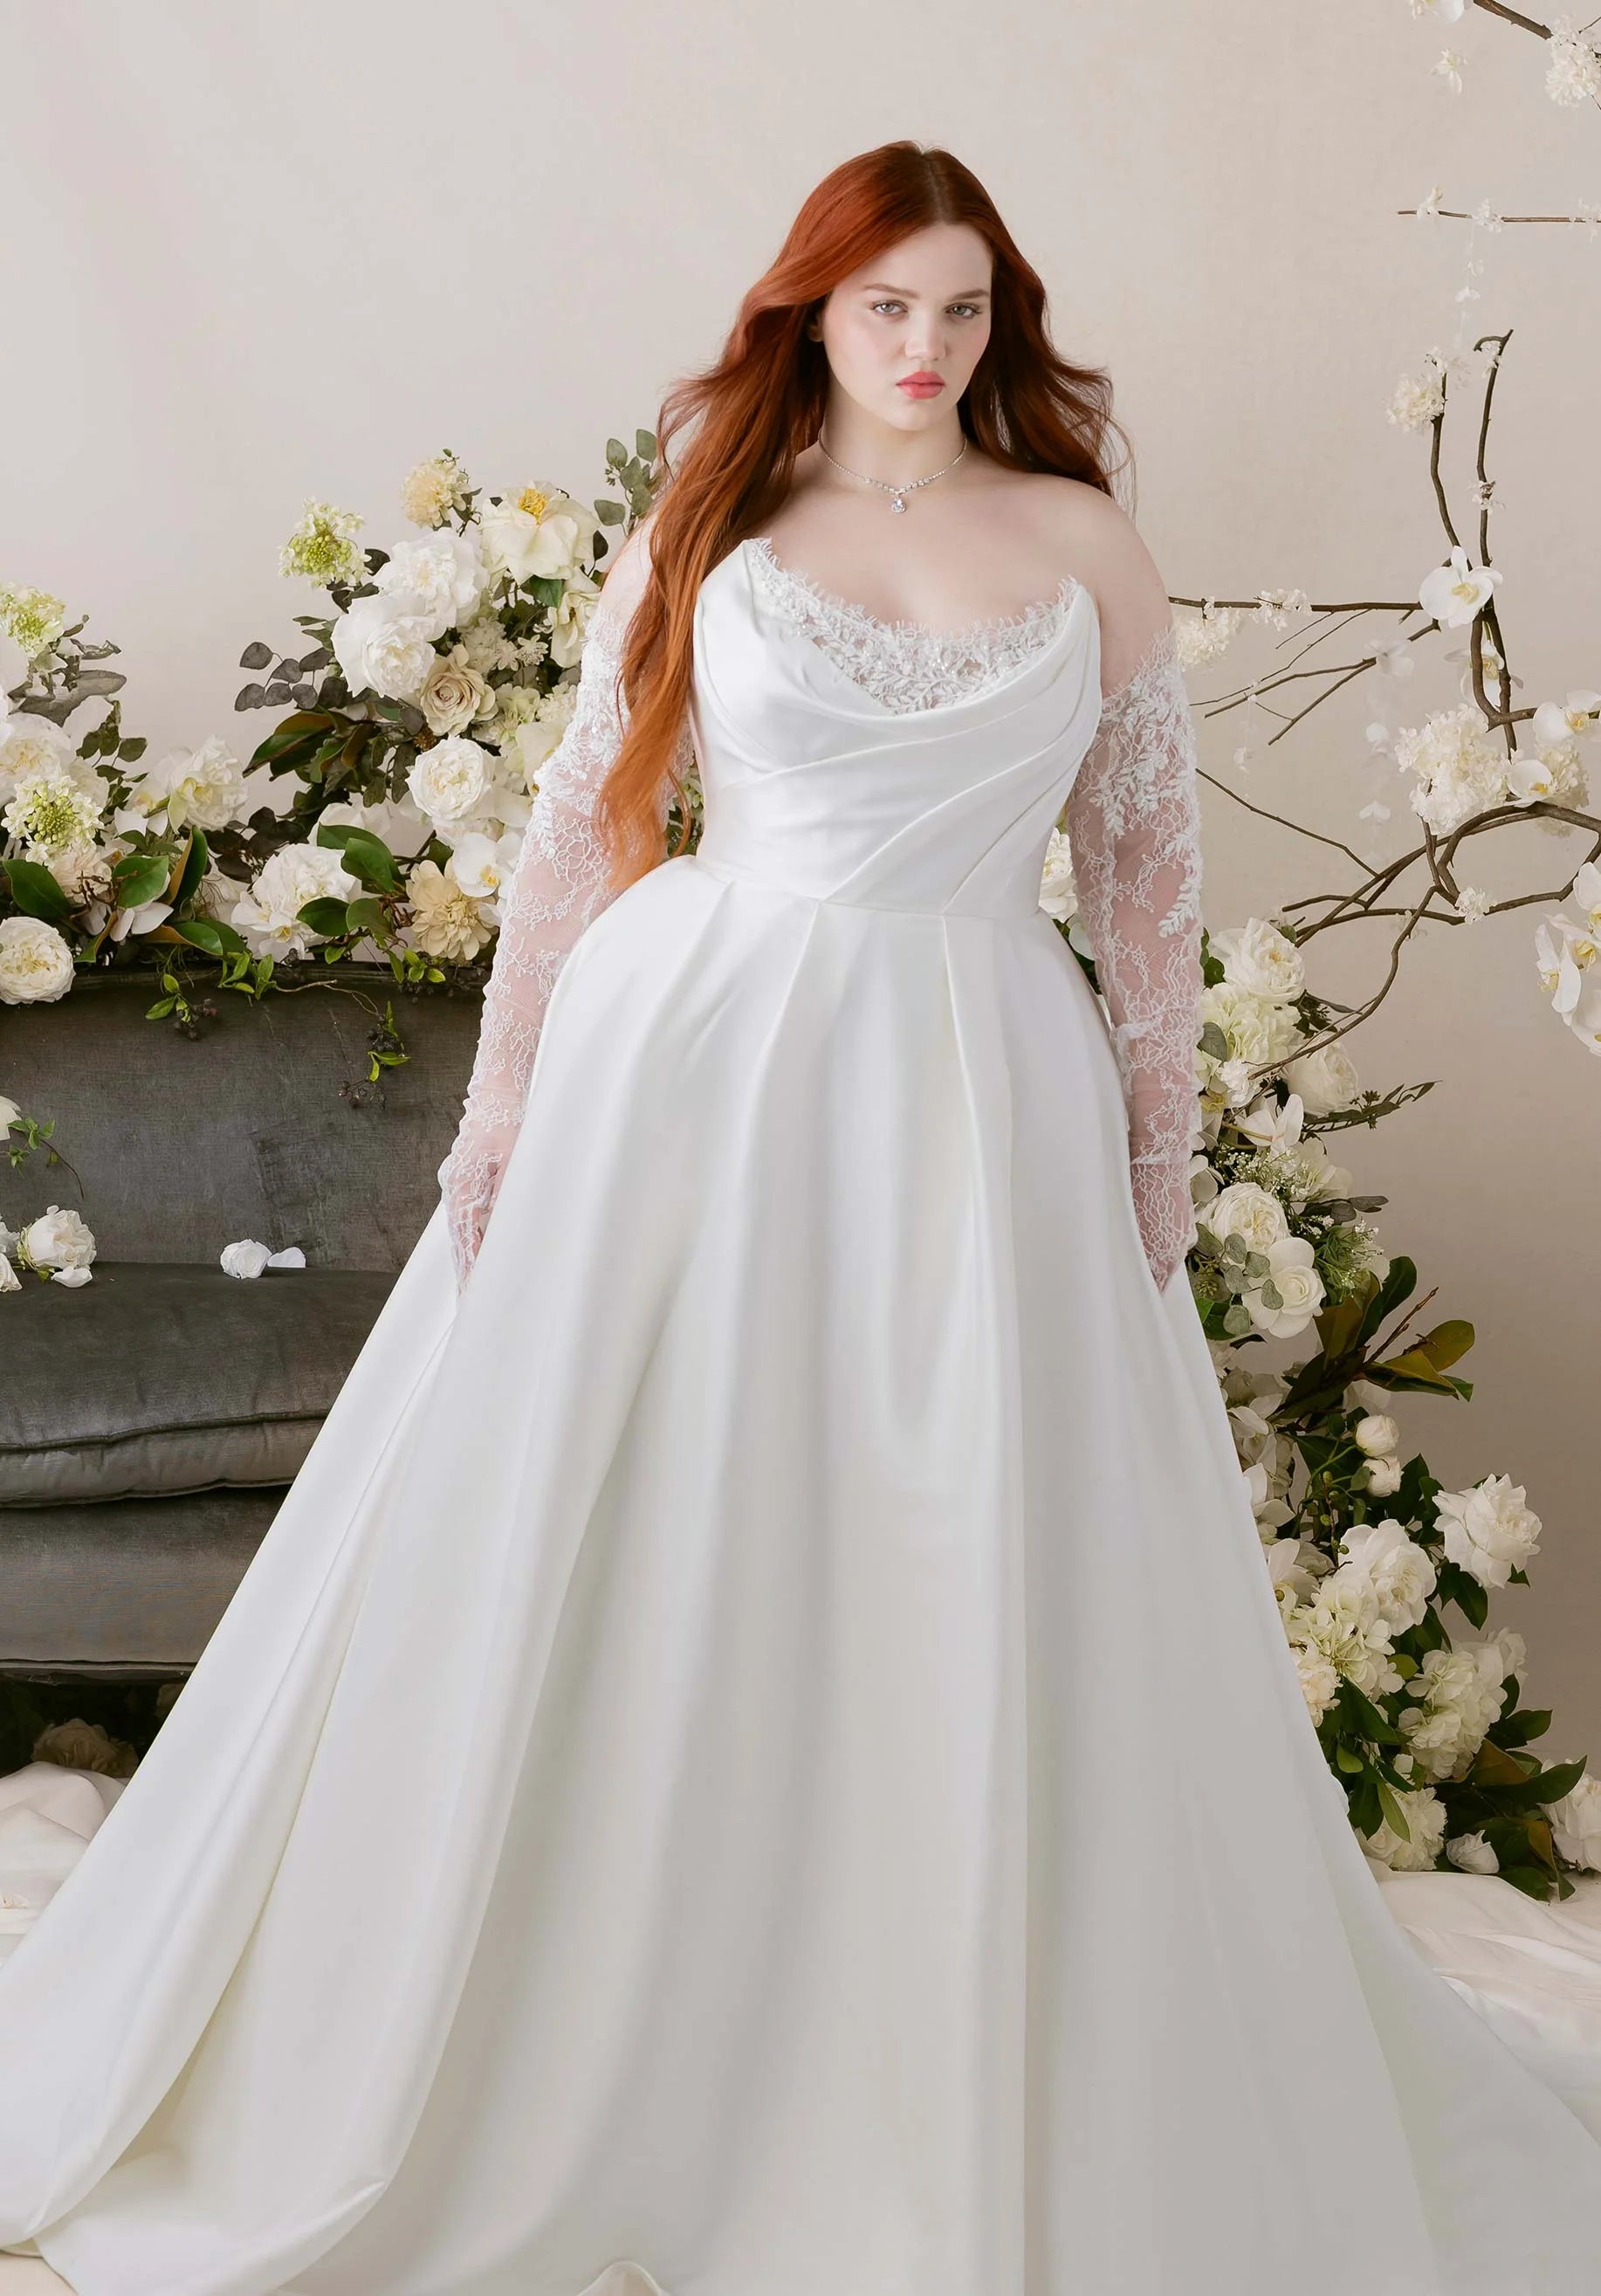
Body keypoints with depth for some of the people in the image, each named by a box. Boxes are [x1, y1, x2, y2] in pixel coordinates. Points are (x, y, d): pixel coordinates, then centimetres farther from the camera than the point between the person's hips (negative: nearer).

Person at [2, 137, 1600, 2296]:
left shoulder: (1086, 545, 7)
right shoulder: (701, 533, 5)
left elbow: (1146, 863, 8)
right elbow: (583, 828, 5)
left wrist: (1163, 1154, 6)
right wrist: (506, 1109, 0)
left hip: (979, 1104, 1)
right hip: (690, 1069, 0)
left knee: (976, 1617, 4)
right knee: (627, 1577, 6)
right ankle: (568, 2076, 23)